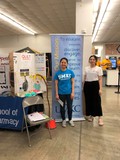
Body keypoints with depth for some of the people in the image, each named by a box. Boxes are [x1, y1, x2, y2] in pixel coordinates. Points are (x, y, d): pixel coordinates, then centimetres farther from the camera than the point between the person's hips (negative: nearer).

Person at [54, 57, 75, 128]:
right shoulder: (57, 73, -5)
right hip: (61, 93, 0)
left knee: (70, 107, 13)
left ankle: (70, 119, 35)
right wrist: (56, 94, -4)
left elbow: (73, 83, 0)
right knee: (62, 107, 13)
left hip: (69, 93, 0)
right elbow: (56, 84, -1)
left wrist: (73, 92, -6)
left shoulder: (70, 72, -4)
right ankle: (64, 120, 35)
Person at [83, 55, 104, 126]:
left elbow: (100, 79, -6)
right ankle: (90, 115, 24)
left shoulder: (99, 68, -1)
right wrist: (83, 86, 10)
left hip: (95, 85, -4)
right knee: (88, 101, 8)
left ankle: (100, 118, 4)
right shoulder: (86, 68, 11)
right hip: (87, 85, 4)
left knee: (97, 101, -4)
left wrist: (100, 89, -13)